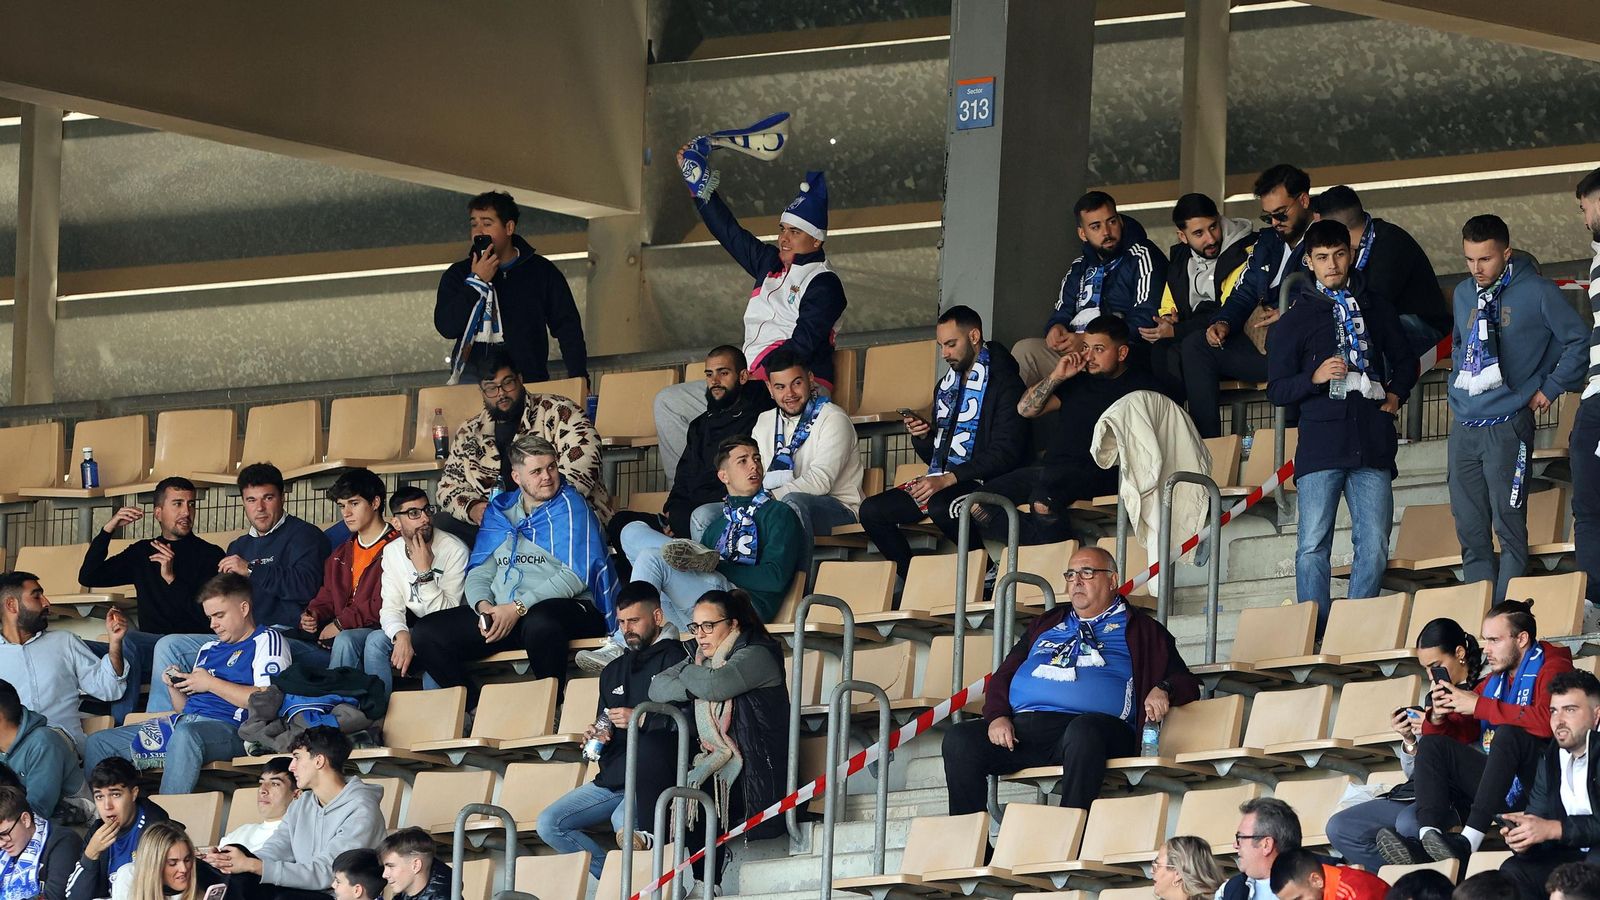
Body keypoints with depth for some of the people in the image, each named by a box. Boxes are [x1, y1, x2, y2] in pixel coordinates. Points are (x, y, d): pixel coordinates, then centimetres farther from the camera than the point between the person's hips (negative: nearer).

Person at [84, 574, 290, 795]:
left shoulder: (267, 641, 4)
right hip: (182, 721, 9)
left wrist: (211, 684, -7)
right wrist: (176, 687, 8)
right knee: (98, 743, 4)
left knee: (185, 734, -44)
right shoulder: (209, 650, 28)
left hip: (227, 725, -9)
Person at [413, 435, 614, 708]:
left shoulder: (569, 507, 0)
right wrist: (483, 606, -9)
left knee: (540, 622, -43)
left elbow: (575, 576, -12)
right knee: (425, 634, -11)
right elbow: (479, 572, 15)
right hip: (500, 613, 6)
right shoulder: (500, 511, 17)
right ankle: (476, 711, -5)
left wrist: (518, 608, -18)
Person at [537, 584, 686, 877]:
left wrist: (641, 721, -18)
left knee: (624, 819, -37)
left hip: (653, 779, -8)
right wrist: (595, 737, 8)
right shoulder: (613, 671, 23)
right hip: (613, 778, 8)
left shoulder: (676, 660, -3)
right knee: (549, 824, -6)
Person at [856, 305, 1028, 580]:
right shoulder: (946, 385, 20)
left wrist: (948, 480, -20)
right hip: (941, 481, 8)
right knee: (871, 510, -10)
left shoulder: (1004, 382, -6)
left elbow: (1005, 454, -16)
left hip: (981, 482, -8)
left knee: (941, 506, -38)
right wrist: (922, 436, 1)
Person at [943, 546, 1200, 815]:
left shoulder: (1138, 629, 21)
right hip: (1023, 725, 4)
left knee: (1083, 732, -41)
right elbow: (1003, 675, 26)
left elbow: (1186, 683, 15)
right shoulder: (1047, 624, 33)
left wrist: (1163, 690, -10)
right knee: (959, 738, -21)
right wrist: (997, 716, 4)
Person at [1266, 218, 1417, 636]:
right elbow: (1276, 389, 4)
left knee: (1374, 546, -1)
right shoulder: (1295, 320, 8)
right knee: (1313, 546, -7)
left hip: (1373, 443, 2)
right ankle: (1315, 631, -3)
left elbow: (1405, 361, 28)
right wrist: (1314, 378, -13)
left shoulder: (1374, 307, 16)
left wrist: (1396, 394, 9)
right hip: (1321, 443, -2)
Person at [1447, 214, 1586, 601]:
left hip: (1507, 427, -6)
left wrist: (1551, 388, -3)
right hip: (1464, 426, 6)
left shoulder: (1536, 292, -5)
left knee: (1508, 524, -7)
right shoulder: (1464, 294, 15)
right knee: (1470, 531, 6)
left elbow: (1579, 340, -3)